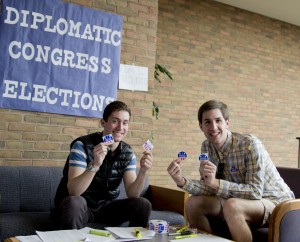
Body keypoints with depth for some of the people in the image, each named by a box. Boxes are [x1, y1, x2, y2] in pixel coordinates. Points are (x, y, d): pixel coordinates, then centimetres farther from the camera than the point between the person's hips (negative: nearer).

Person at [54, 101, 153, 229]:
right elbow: (73, 191, -28)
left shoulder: (128, 153, -3)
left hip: (106, 207, 4)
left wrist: (143, 172, -27)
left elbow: (132, 194, -9)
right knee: (75, 202, -36)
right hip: (80, 206, -4)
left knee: (143, 205, -15)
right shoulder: (82, 145, -18)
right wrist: (95, 165, -42)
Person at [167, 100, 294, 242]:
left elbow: (255, 192, -26)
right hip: (240, 201, 7)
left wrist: (216, 182, -35)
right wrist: (182, 181, -21)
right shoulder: (207, 147, -3)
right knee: (193, 203, -8)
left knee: (231, 206, -34)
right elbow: (209, 187, -4)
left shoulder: (250, 144, -24)